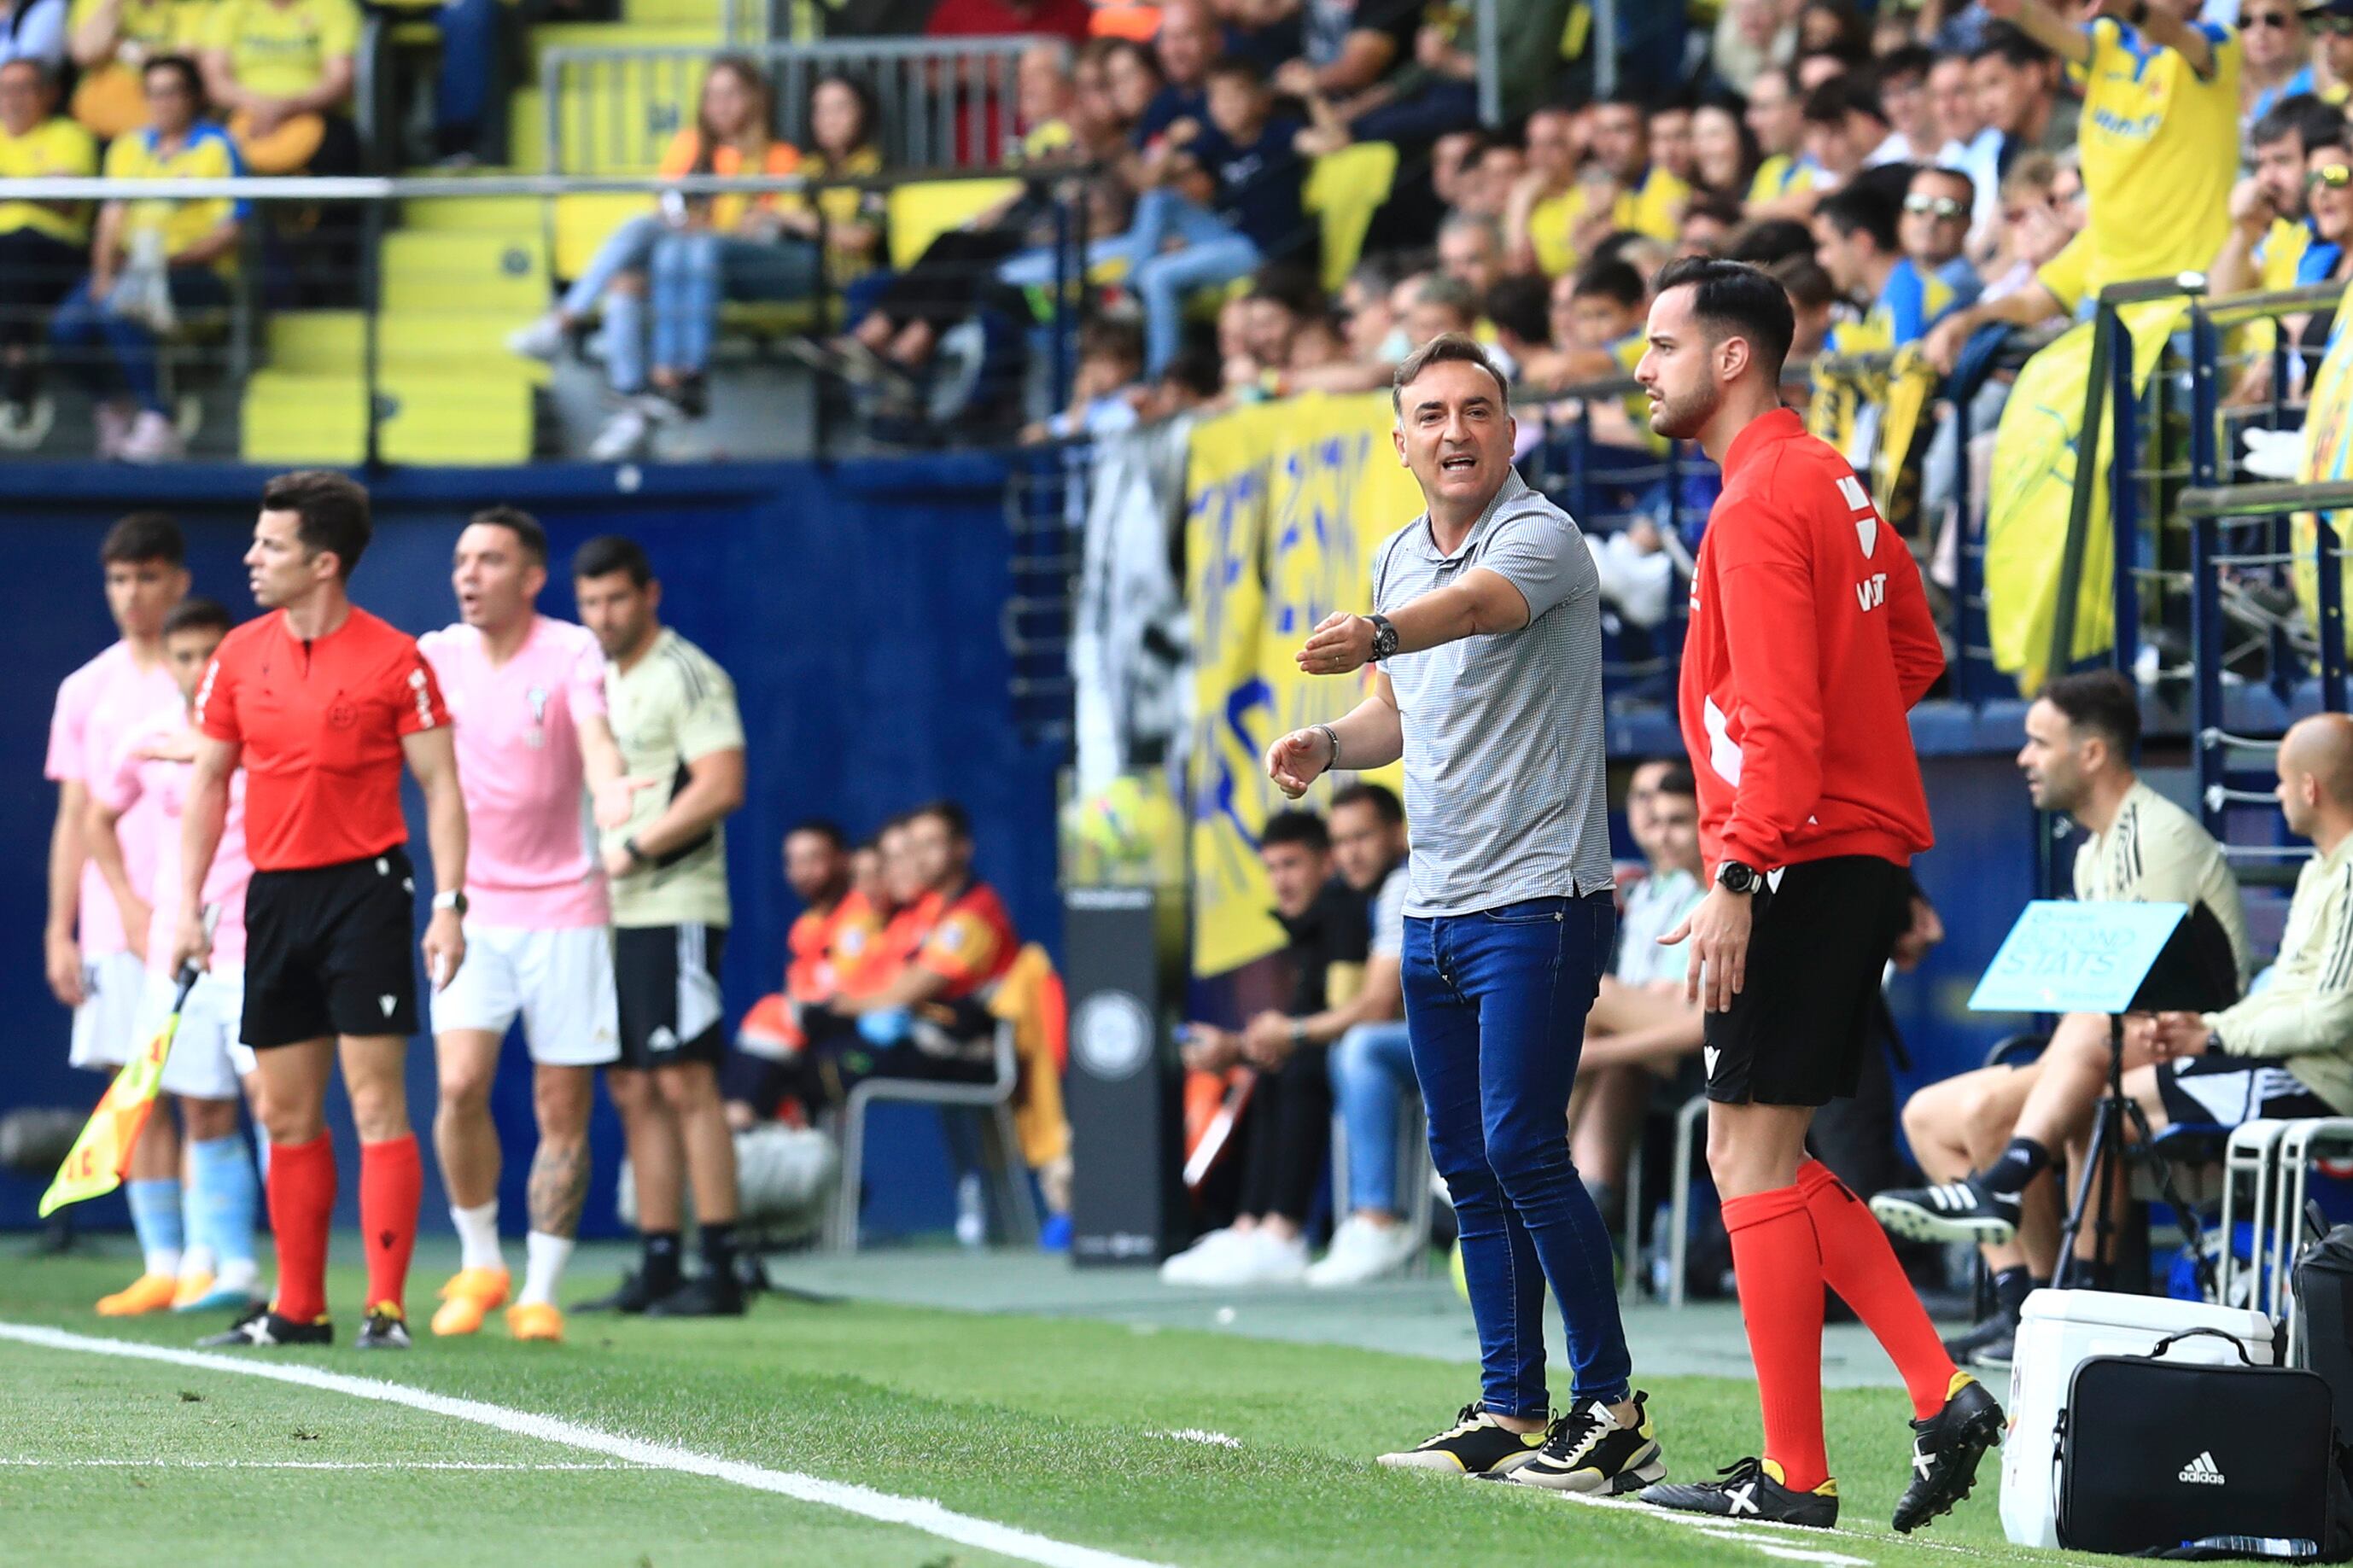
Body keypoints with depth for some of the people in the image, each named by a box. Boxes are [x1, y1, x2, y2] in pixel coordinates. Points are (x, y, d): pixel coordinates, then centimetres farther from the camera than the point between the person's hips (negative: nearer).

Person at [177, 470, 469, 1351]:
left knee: (377, 1104, -8)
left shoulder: (394, 662, -6)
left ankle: (387, 1310, -8)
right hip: (276, 895, 5)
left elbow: (440, 787, -3)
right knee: (286, 1114, 8)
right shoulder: (239, 656, 7)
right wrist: (188, 907, 7)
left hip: (364, 885, -5)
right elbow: (208, 784, 13)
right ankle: (298, 1309, 15)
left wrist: (449, 903, -12)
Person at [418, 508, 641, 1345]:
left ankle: (540, 1292, 9)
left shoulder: (570, 652, -6)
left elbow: (595, 733, -23)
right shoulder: (435, 656, 3)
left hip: (562, 907, -2)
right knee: (460, 1084, -14)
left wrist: (608, 789, -45)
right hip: (471, 907, 2)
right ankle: (478, 1264, 5)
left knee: (563, 1106, -1)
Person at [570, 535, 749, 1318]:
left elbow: (722, 784, -18)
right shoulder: (597, 681, 18)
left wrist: (633, 851, -17)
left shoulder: (686, 676, -8)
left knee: (684, 1079, -12)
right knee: (633, 1090, 7)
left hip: (674, 908, -9)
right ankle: (657, 1269, 9)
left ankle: (721, 1272, -12)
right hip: (606, 913, 9)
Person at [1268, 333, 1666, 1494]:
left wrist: (1378, 637, -55)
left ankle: (1614, 1409, -7)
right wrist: (1330, 742, 5)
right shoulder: (1398, 559, 13)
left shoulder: (1539, 536, -12)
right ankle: (1511, 1411, 16)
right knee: (1466, 1163, 9)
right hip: (1434, 906, 8)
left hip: (1538, 898, -8)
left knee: (1520, 1148, -13)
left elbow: (1479, 605, -35)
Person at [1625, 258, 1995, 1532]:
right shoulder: (1831, 482, 16)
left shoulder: (1760, 503, -14)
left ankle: (1793, 1475, -1)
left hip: (1802, 863, -10)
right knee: (1767, 1158, 14)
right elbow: (1914, 654, 25)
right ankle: (1941, 1397, 6)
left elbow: (1779, 712, -21)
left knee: (1753, 1160, -4)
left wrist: (1738, 877, -23)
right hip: (1863, 848, 10)